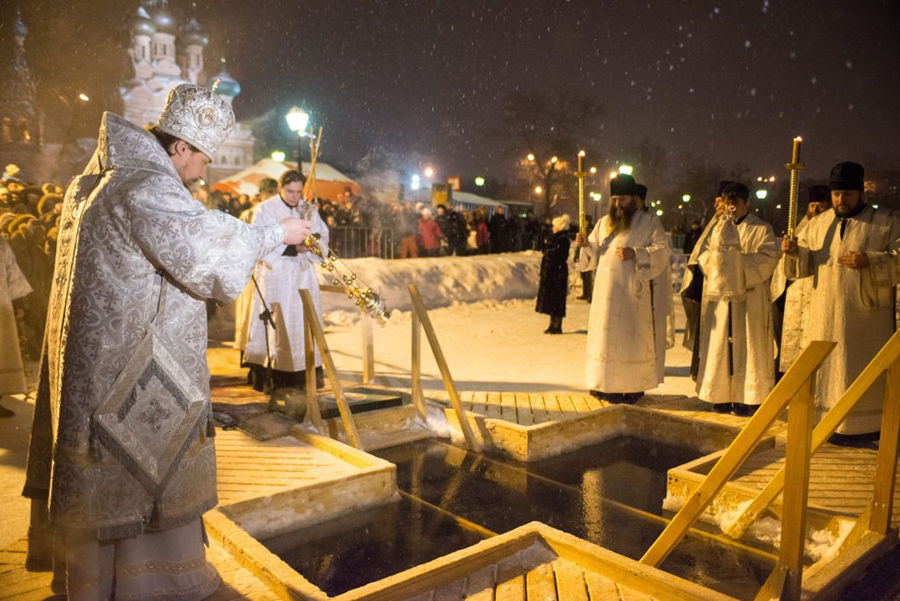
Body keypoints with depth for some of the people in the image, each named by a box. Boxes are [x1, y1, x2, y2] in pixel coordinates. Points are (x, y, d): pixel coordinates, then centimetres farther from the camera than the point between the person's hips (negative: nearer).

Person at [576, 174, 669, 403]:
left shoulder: (648, 221, 0)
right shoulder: (604, 223, 16)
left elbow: (662, 250, -9)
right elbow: (595, 253, 18)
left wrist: (635, 253, -23)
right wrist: (585, 244, -4)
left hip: (631, 291, -5)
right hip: (605, 291, 5)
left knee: (631, 338, -3)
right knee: (605, 336, 7)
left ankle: (634, 386, 7)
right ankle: (605, 384, 16)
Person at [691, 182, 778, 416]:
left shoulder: (761, 229, 4)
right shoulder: (717, 227, 14)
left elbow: (768, 257, -8)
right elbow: (702, 253, 6)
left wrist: (741, 263, -17)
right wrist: (717, 262, -13)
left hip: (749, 298, -3)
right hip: (719, 295, 3)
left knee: (747, 346, -1)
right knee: (720, 345, 4)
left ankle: (747, 398, 4)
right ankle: (722, 396, 11)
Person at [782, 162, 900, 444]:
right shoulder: (818, 223, 12)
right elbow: (806, 262, 9)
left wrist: (869, 261, -22)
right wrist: (794, 251, -12)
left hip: (865, 314, -4)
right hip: (824, 313, 4)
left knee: (859, 368, -1)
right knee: (824, 367, 7)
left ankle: (863, 426, 10)